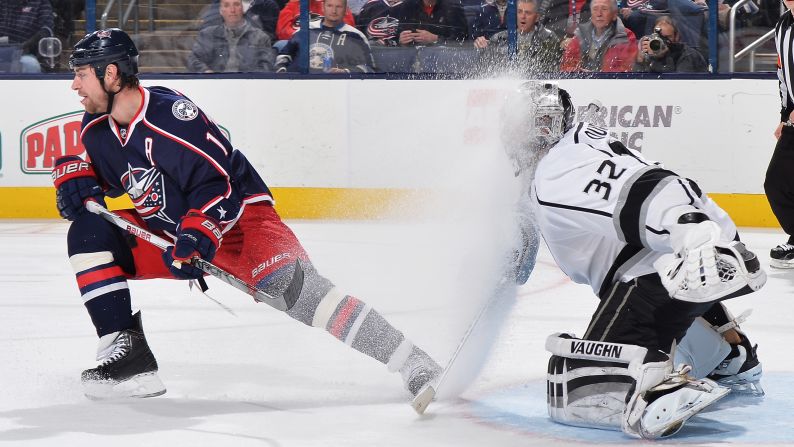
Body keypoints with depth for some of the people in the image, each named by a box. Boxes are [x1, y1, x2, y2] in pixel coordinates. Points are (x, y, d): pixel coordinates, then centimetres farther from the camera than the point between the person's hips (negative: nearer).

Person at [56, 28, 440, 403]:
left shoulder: (168, 114, -25)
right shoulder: (96, 130, 0)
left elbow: (217, 180, -27)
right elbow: (98, 168, 21)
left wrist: (198, 233, -39)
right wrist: (74, 177, -2)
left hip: (237, 218, -8)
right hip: (169, 229, 8)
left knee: (293, 287, -30)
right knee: (89, 233, -7)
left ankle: (418, 370, -34)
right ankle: (127, 351, -10)